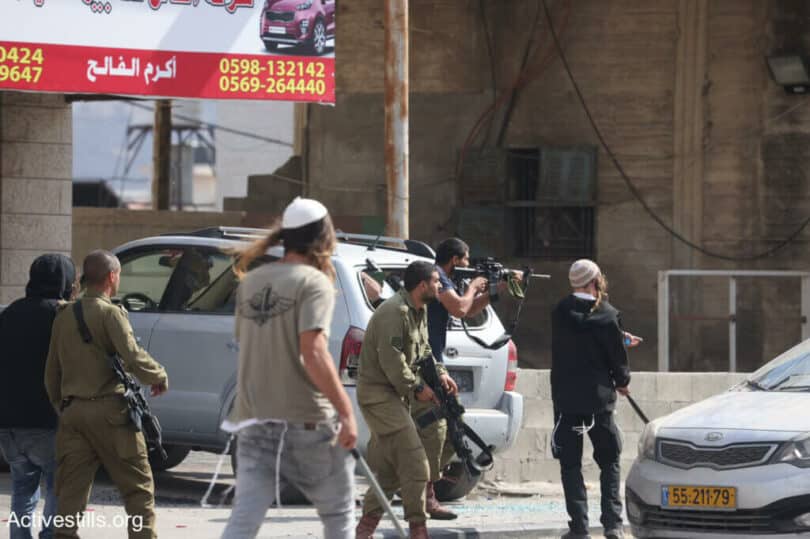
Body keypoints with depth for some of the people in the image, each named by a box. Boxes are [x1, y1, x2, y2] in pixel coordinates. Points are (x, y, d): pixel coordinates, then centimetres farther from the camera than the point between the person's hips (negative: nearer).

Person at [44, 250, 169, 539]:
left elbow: (51, 374, 16)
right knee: (138, 489, 6)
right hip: (109, 411, -5)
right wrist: (159, 377, 0)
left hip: (72, 413, 6)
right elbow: (133, 357, -17)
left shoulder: (64, 318, 12)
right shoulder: (110, 313, -8)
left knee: (71, 493, 3)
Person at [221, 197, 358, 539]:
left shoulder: (250, 283, 11)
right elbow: (313, 353, -19)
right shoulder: (314, 282, -9)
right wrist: (346, 412, -20)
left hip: (255, 421, 5)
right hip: (306, 420, -5)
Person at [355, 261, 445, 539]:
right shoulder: (394, 311, -18)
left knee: (389, 469, 9)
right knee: (414, 462, -13)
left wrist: (439, 373, 5)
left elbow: (422, 349, 23)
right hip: (378, 393, -10)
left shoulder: (419, 311, 14)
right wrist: (417, 388, -17)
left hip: (394, 395, 10)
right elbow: (391, 360, -23)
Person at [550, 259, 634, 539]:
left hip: (565, 398, 1)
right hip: (598, 399, -1)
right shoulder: (607, 316, -11)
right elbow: (617, 357, -5)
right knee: (609, 462, 11)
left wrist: (620, 338, 22)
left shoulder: (560, 313, -1)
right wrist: (622, 382, 16)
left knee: (570, 464, 6)